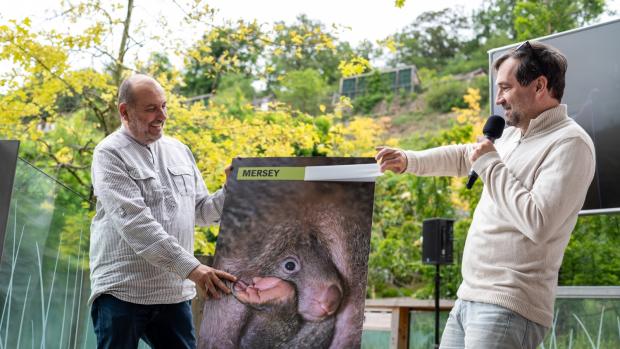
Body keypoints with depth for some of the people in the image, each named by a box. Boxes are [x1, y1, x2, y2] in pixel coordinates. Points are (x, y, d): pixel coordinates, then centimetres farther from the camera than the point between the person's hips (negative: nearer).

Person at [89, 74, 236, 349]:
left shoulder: (179, 151, 13)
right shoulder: (110, 154, -7)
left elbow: (202, 211, 17)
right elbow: (134, 221, -19)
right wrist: (190, 268, -25)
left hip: (175, 292, 5)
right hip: (122, 291, -5)